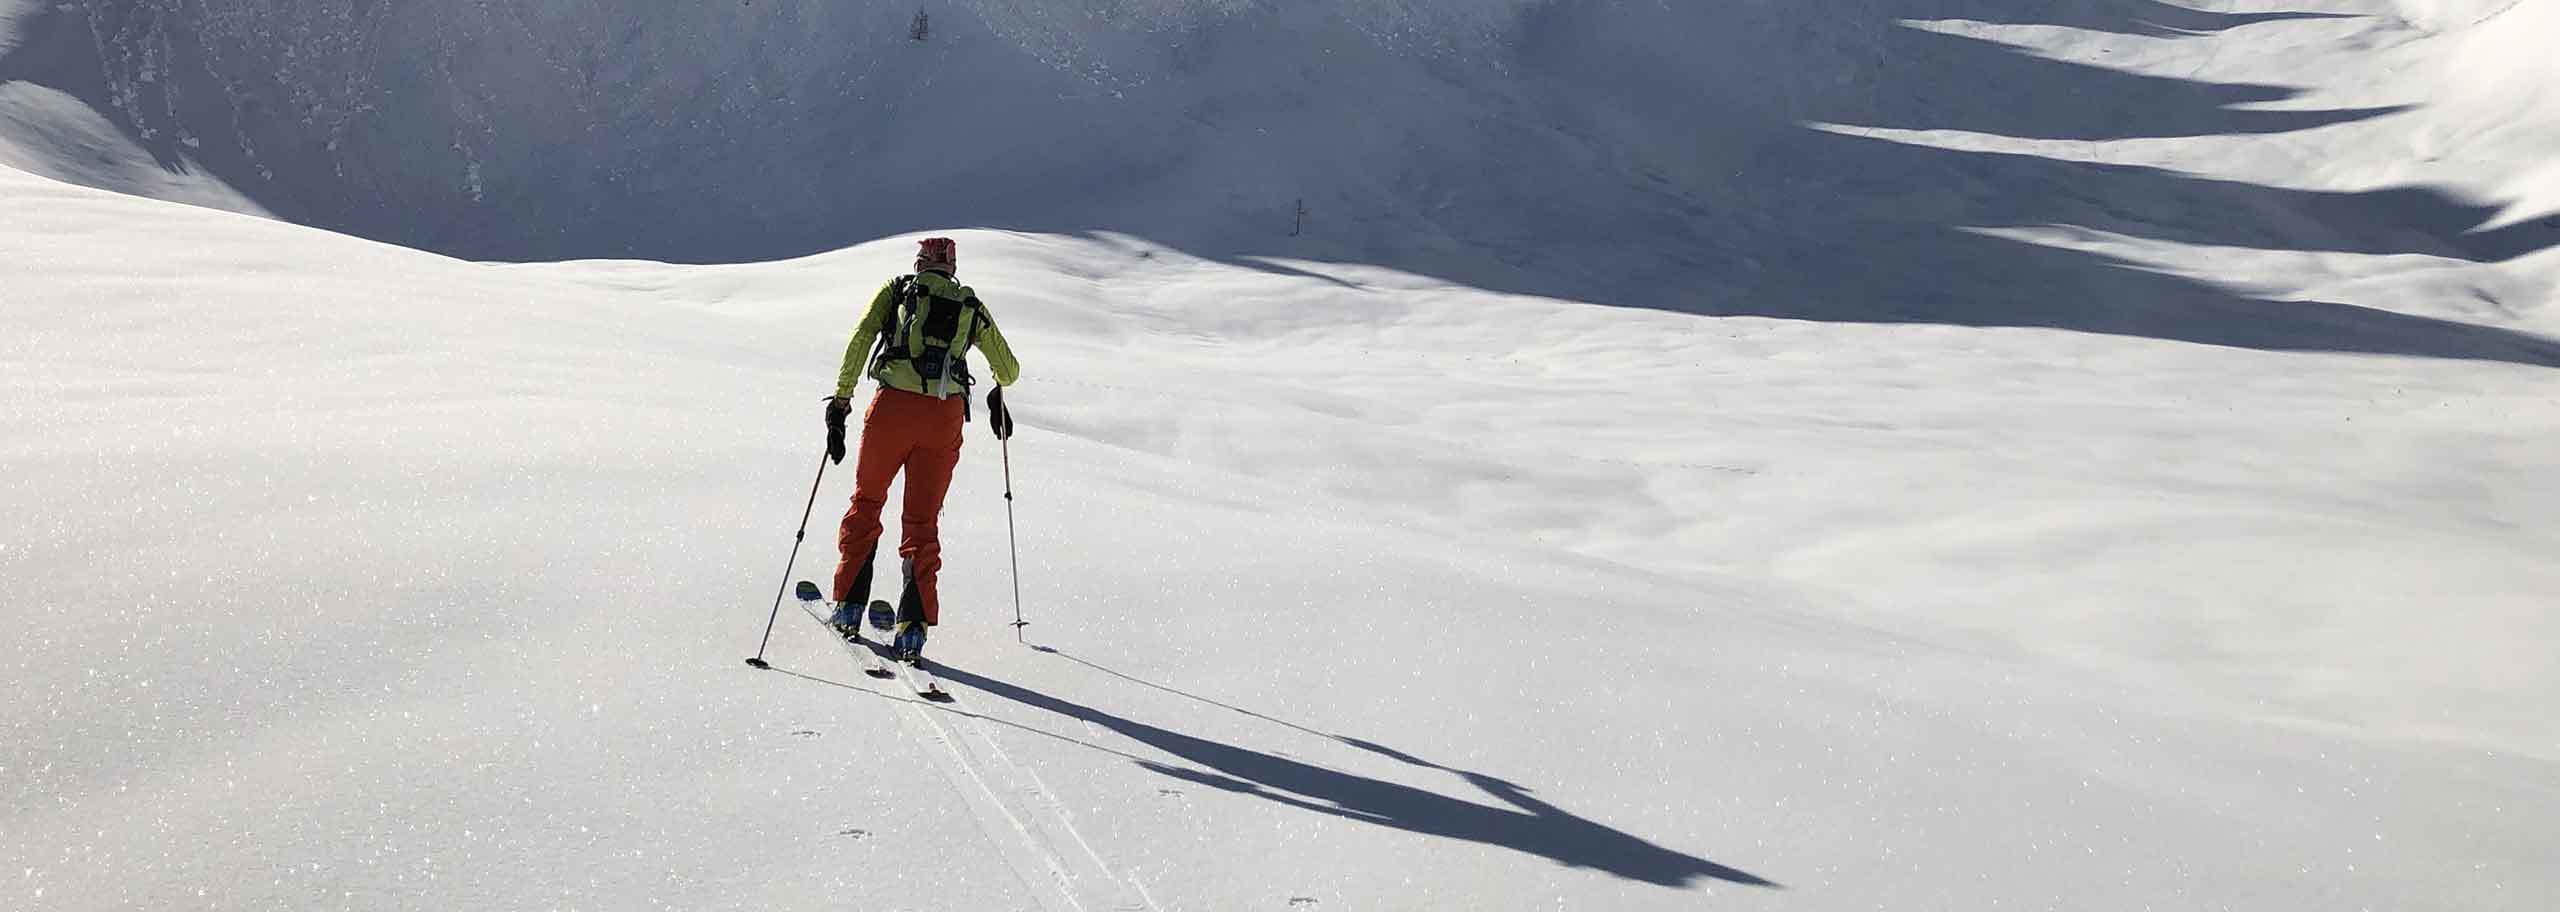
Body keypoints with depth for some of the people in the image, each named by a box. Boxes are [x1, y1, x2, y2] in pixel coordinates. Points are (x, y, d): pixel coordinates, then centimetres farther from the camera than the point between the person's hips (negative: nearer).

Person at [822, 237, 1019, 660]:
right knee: (922, 521, 9)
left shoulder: (895, 290, 15)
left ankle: (849, 606, 17)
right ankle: (913, 626, -4)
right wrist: (998, 391, 45)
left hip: (893, 406, -1)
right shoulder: (971, 307, 19)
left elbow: (859, 342, 1)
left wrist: (841, 401, 3)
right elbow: (1009, 370, 22)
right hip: (945, 418, 1)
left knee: (867, 502, 19)